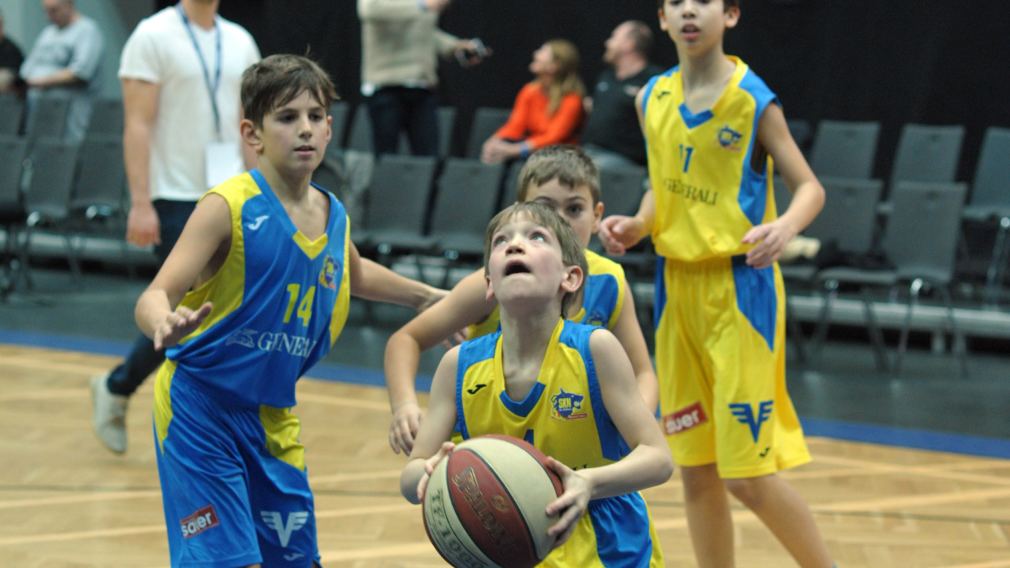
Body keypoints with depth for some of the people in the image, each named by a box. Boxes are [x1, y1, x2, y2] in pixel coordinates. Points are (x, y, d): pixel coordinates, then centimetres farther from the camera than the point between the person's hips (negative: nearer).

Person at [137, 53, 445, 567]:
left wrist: (431, 297, 30)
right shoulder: (228, 207, -17)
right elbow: (156, 295, -26)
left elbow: (354, 274, 29)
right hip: (200, 408, -7)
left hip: (273, 418, 7)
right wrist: (165, 326, -48)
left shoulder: (332, 215, 4)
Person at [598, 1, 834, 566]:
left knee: (748, 476, -7)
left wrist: (784, 227, -29)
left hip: (741, 289, -6)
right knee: (696, 470, 9)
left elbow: (810, 187, -8)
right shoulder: (654, 99, 6)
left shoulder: (752, 100, -10)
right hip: (677, 288, 6)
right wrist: (637, 225, -3)